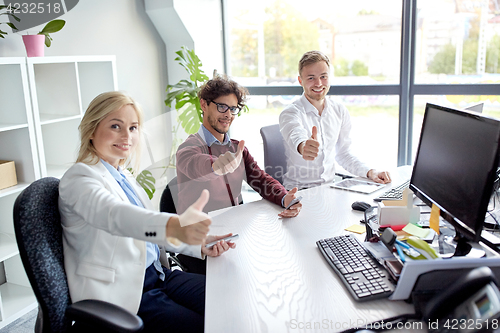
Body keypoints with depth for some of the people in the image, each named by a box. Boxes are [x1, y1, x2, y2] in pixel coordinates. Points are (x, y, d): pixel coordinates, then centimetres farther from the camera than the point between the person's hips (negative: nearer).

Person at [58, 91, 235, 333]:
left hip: (156, 275, 8)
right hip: (121, 296, -7)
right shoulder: (79, 177, -14)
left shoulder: (123, 176, 12)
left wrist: (200, 245, -3)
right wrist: (174, 226, -56)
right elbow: (114, 214, -36)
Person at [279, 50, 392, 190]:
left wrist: (370, 172, -1)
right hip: (298, 191, -5)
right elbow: (296, 136, -36)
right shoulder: (291, 113, -12)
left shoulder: (340, 112, 6)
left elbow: (343, 154, 15)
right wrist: (303, 147, -60)